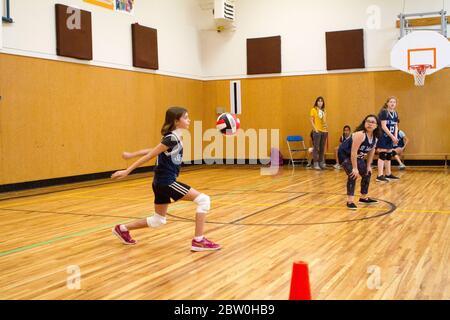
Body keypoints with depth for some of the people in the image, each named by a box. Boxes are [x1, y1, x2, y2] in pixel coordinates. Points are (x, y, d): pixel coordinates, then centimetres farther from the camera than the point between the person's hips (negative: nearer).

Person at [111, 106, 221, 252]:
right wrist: (127, 171, -15)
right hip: (167, 182, -10)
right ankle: (198, 241, -8)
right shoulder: (172, 139, -17)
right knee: (204, 200, -11)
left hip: (162, 182, 10)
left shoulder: (174, 137, 12)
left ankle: (122, 229, 32)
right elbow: (150, 155, -17)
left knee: (158, 221, 21)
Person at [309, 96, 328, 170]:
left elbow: (325, 121, 18)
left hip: (324, 131, 5)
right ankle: (316, 164, -5)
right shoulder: (313, 110, 0)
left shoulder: (324, 111, 15)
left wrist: (326, 126, -2)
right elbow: (311, 120, -4)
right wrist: (315, 129, -13)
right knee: (316, 148, -6)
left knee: (322, 148, 7)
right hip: (317, 131, -5)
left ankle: (321, 163, 12)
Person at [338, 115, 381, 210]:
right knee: (353, 174, -24)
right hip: (345, 154, -9)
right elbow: (353, 152, -33)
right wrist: (354, 168, -30)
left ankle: (364, 198, 31)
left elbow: (371, 151, 8)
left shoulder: (375, 137, -6)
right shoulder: (360, 134, -32)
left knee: (367, 173, 14)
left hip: (357, 156, 9)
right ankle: (350, 201, -23)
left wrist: (368, 166, 8)